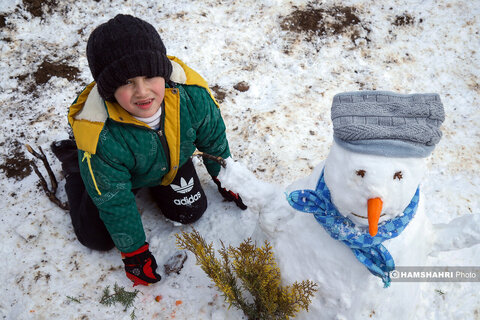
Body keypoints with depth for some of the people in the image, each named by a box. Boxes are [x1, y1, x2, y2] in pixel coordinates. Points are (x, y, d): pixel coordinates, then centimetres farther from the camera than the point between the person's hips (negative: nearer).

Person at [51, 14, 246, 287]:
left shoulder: (191, 93, -35)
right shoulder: (99, 137, -41)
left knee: (190, 212, 0)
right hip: (115, 173, -2)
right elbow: (115, 202, -26)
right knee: (98, 237, 2)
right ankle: (75, 164, 22)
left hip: (171, 161, 3)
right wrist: (134, 252, -14)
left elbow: (213, 137, -13)